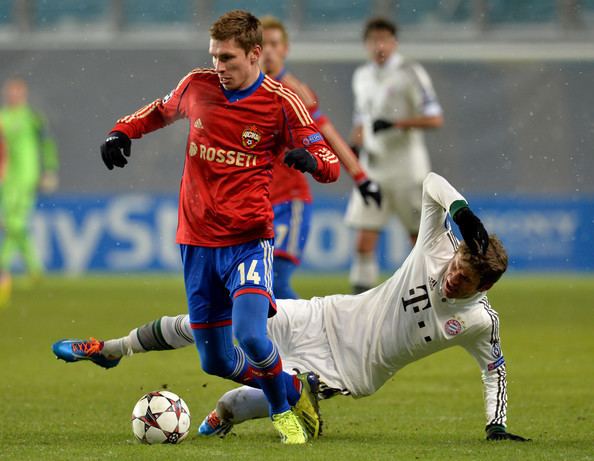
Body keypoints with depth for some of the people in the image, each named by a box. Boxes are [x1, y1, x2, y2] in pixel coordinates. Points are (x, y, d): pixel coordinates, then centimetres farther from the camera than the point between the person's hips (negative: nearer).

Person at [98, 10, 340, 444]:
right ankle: (293, 391, 32)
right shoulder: (196, 86, 3)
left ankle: (283, 409, 5)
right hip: (197, 241, 4)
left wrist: (310, 160, -30)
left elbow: (330, 164, -7)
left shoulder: (281, 102, -6)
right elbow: (160, 111, 25)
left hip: (248, 240, -4)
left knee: (250, 337, -25)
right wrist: (122, 131, 7)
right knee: (217, 362, 5)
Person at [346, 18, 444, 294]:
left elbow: (435, 119, -14)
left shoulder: (410, 73, -7)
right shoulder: (362, 77, 11)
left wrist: (395, 124, -23)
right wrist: (356, 144, 4)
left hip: (407, 170, -5)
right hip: (372, 168, 5)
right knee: (364, 243, -4)